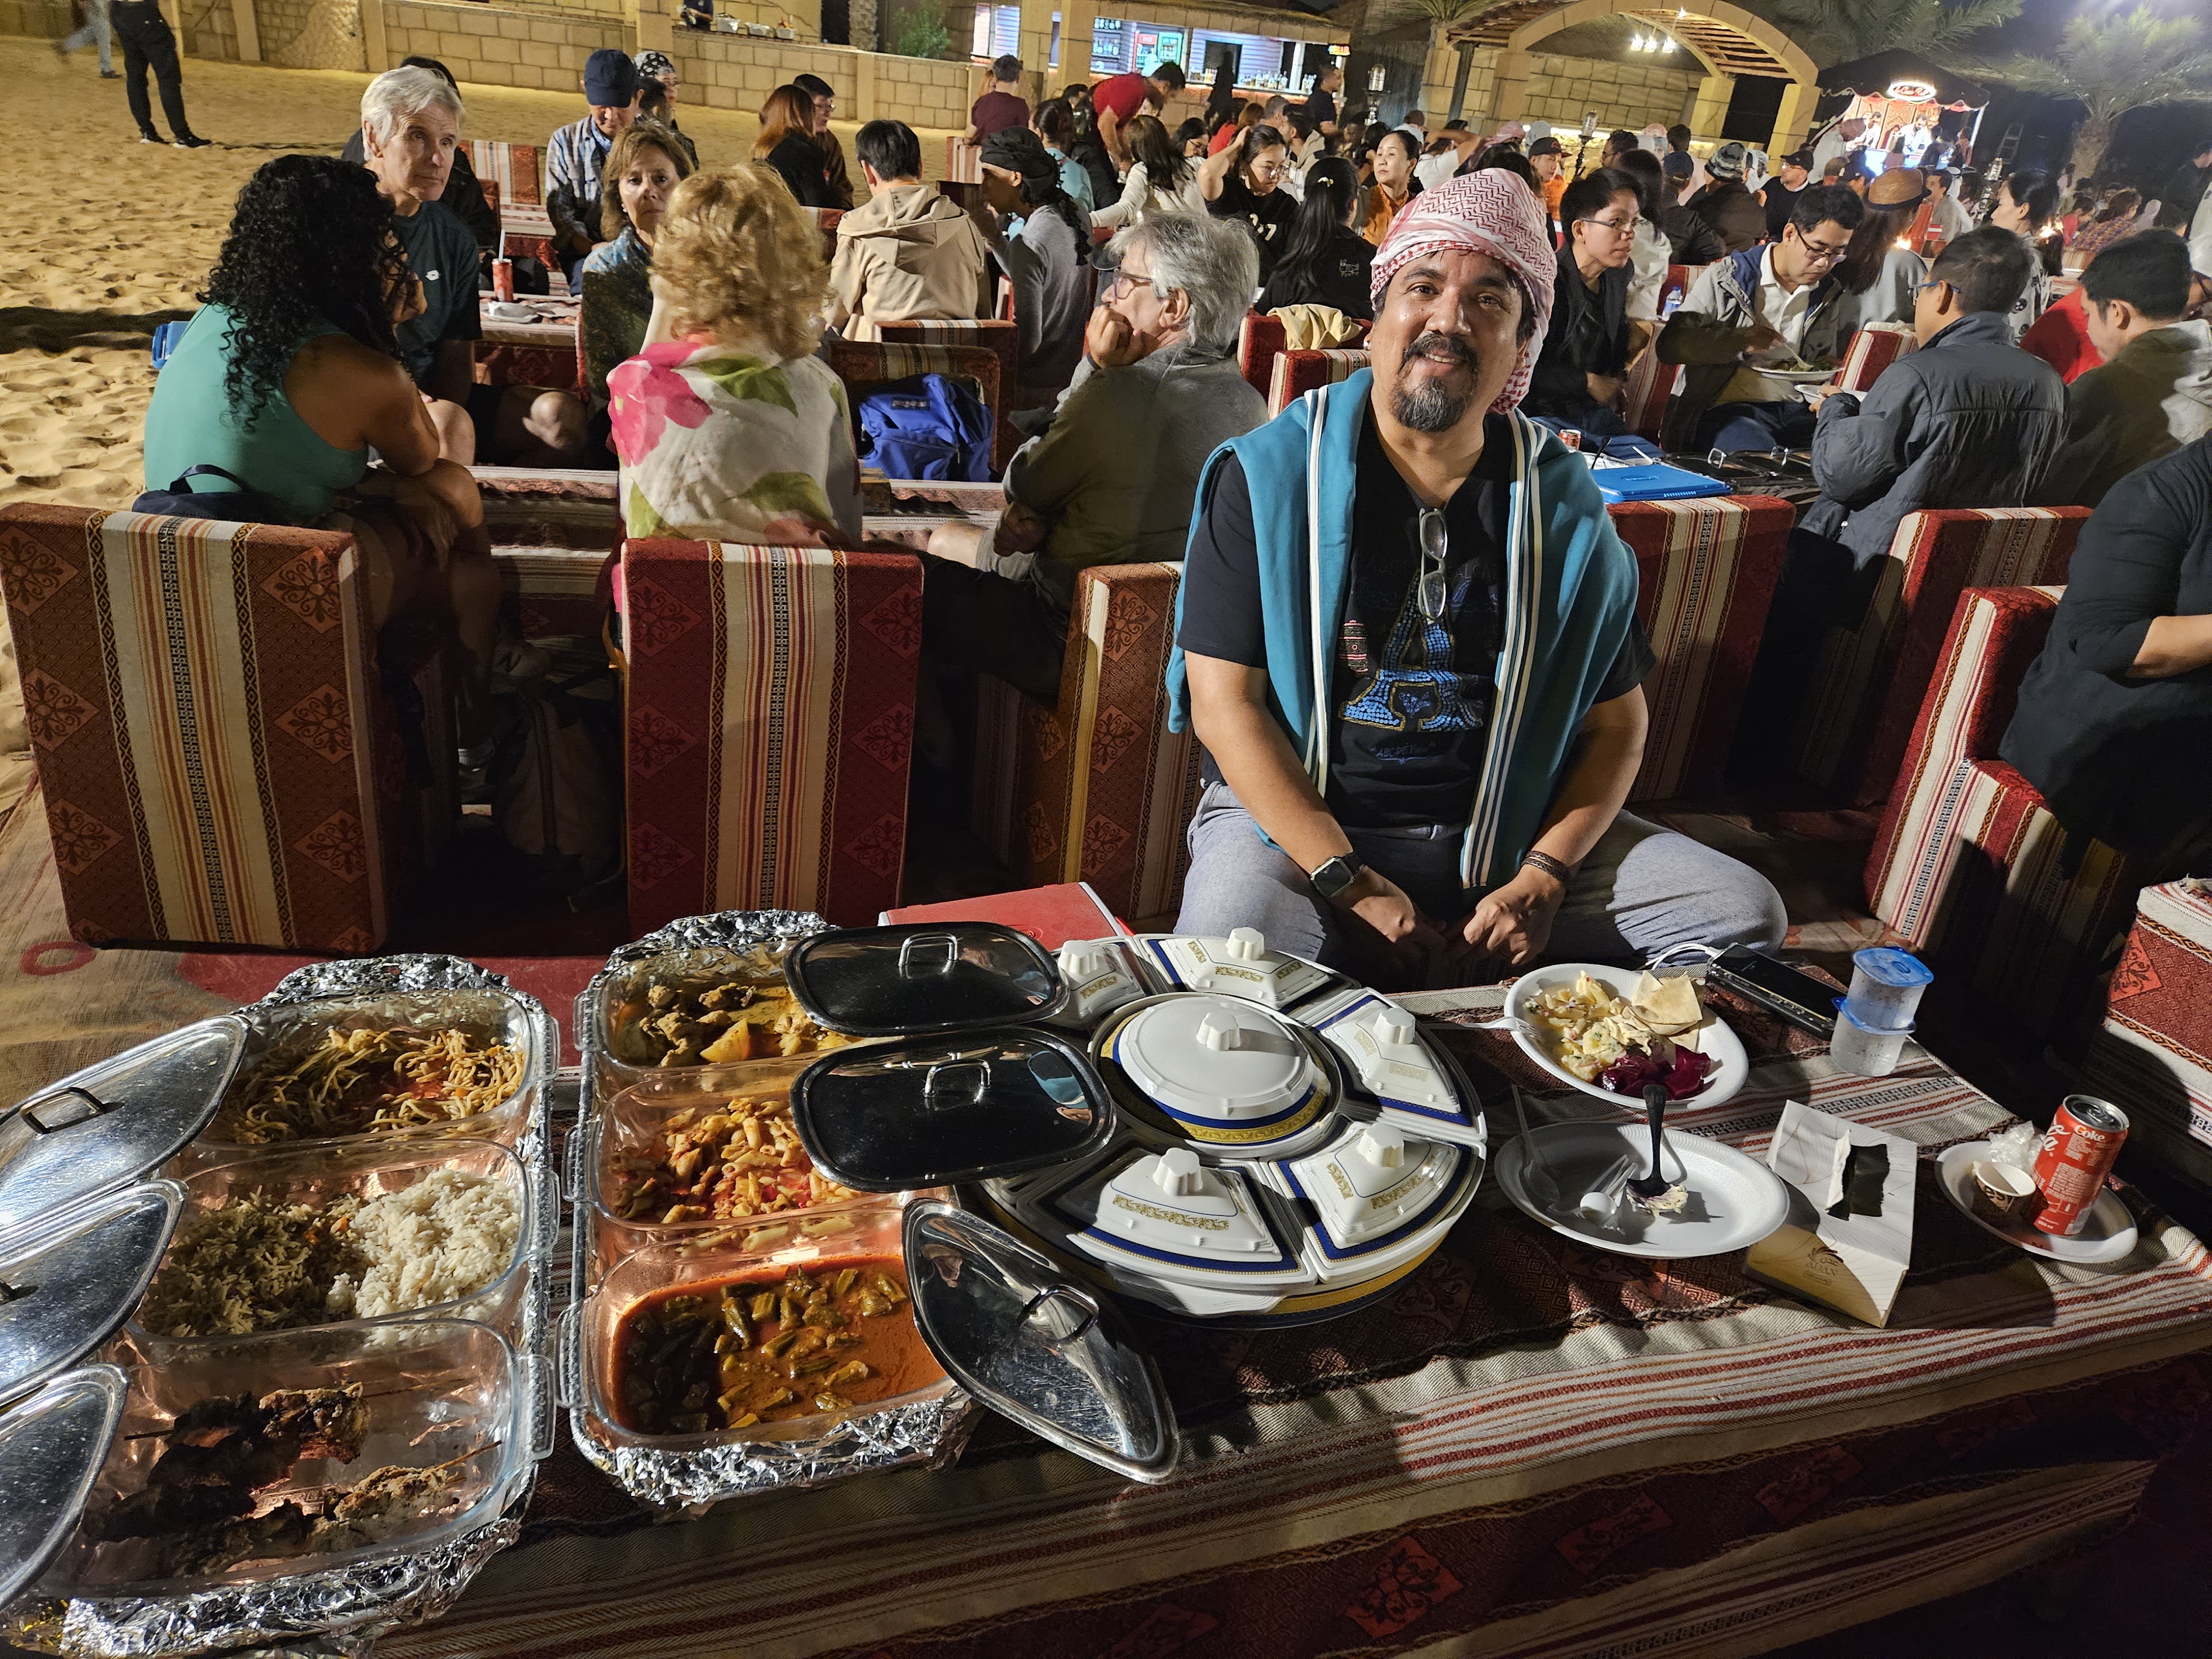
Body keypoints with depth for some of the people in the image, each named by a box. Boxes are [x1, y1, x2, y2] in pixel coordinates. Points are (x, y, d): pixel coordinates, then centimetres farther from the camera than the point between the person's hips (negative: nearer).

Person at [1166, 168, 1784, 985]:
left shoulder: (1562, 502, 4)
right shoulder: (1270, 475, -5)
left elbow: (1616, 723, 7)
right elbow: (1225, 702, -10)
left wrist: (1543, 879, -10)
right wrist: (1349, 885, -18)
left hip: (1507, 832, 4)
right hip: (1296, 820, -3)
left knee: (1746, 915, -9)